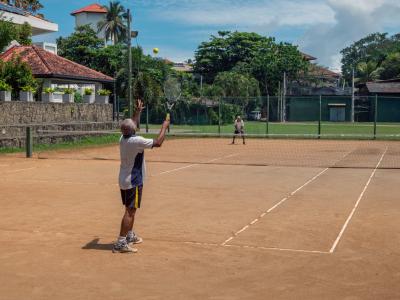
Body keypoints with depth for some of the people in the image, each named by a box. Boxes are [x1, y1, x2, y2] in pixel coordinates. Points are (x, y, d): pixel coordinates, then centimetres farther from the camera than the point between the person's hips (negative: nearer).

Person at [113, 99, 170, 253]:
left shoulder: (122, 139, 2)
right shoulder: (136, 141, -21)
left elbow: (132, 126, 23)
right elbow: (158, 143, -18)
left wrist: (138, 111, 31)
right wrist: (164, 127, -5)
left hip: (124, 181, 9)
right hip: (133, 182, -9)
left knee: (130, 209, 22)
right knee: (130, 211, -9)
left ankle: (130, 235, 36)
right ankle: (120, 243, -12)